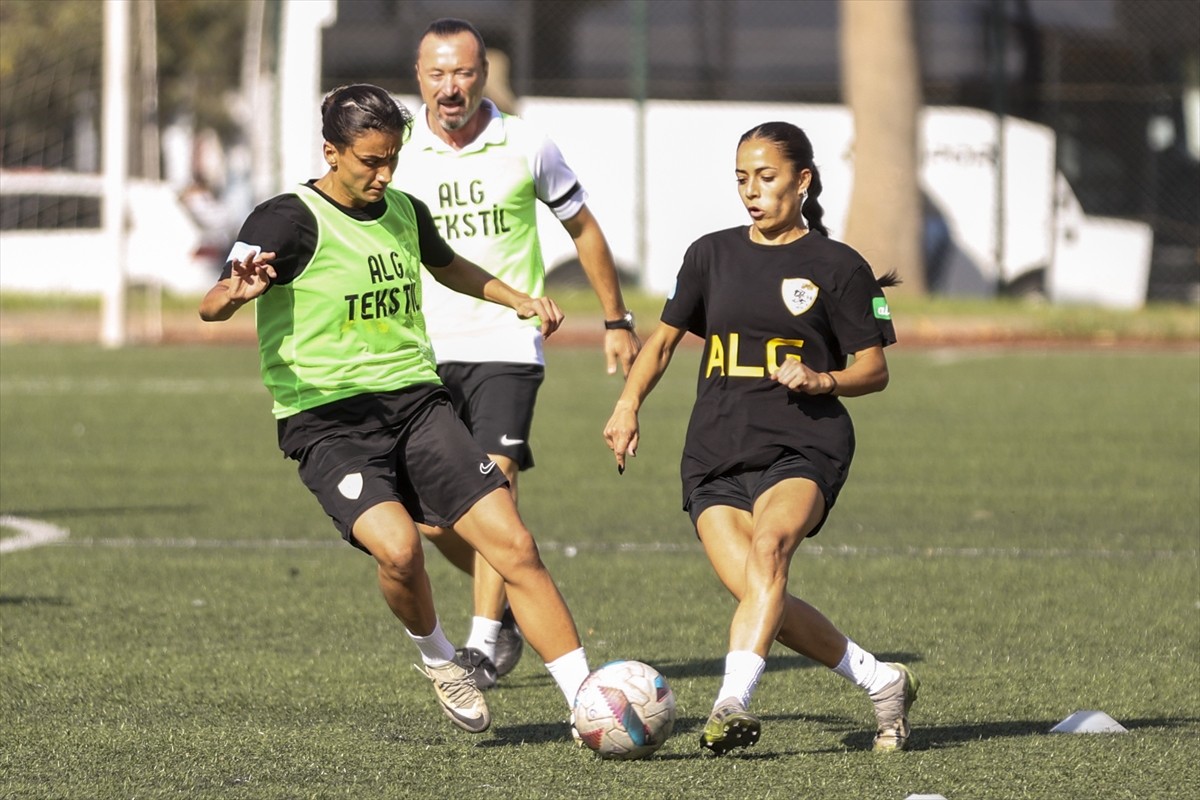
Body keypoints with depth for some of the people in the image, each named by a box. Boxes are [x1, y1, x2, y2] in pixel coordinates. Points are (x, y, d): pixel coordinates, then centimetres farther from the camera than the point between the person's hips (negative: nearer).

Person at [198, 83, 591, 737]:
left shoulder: (404, 212, 13)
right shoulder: (289, 220, -8)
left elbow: (446, 265, 38)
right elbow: (211, 307, -20)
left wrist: (517, 300, 30)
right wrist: (236, 292, -42)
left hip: (416, 401, 5)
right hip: (328, 421, -5)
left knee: (513, 542, -9)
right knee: (397, 547, -30)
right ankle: (436, 657, 2)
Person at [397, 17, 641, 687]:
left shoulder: (524, 147, -2)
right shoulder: (400, 151, -1)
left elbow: (583, 228, 11)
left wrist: (617, 320, 14)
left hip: (507, 342, -2)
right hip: (427, 348, 3)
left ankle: (484, 642, -20)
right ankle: (506, 604, 26)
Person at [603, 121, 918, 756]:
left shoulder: (836, 268, 4)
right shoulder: (712, 255, 14)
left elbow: (874, 370, 6)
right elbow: (665, 338, 24)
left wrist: (822, 379, -14)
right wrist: (628, 405, 9)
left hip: (804, 447, -4)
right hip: (716, 453, 4)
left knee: (770, 543, -34)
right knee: (754, 594, -15)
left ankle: (733, 702, -44)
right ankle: (880, 680, 4)